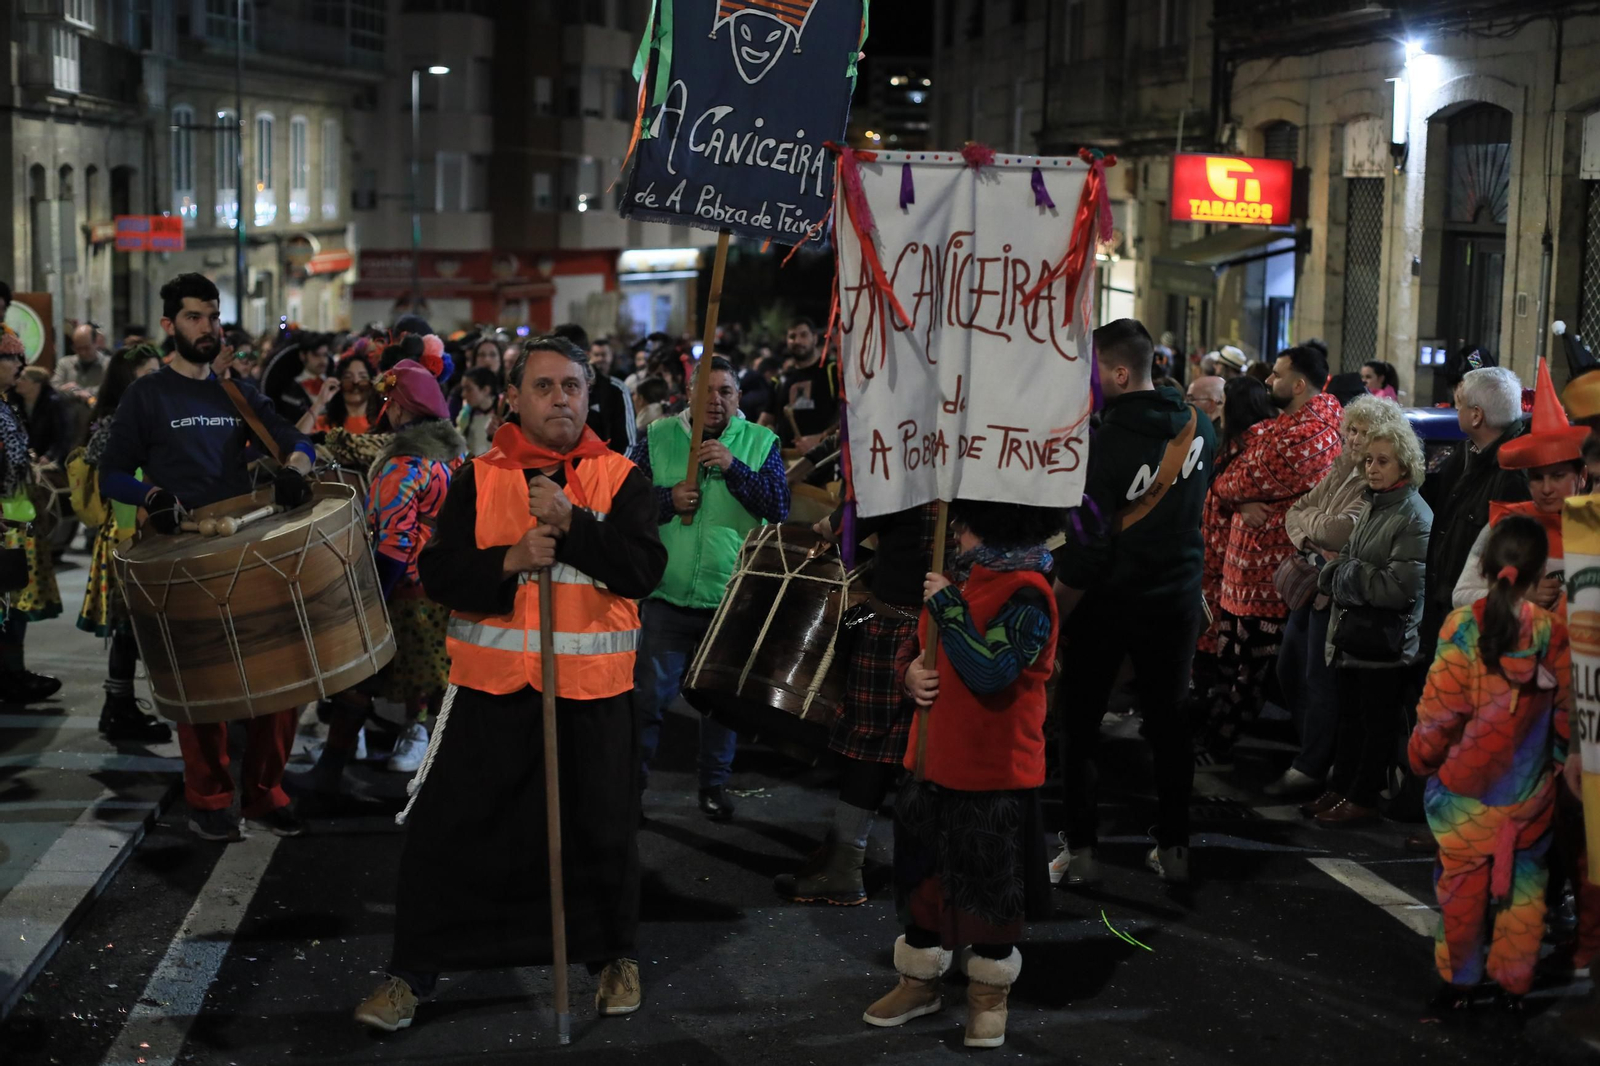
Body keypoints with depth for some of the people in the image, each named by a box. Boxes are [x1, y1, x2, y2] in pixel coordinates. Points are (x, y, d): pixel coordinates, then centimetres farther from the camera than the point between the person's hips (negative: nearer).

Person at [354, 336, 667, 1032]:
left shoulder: (620, 479, 2)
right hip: (491, 686, 1)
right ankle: (411, 973, 15)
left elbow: (645, 568, -10)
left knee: (602, 833, 10)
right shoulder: (479, 479, 4)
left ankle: (613, 955, 32)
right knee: (446, 831, 2)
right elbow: (437, 571, -2)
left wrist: (571, 522, -21)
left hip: (592, 690, 0)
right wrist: (508, 561, -19)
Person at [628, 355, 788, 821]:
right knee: (648, 695, 5)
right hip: (666, 595, 0)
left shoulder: (760, 442, 1)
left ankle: (715, 783, 27)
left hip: (732, 597, 0)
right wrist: (668, 499, -17)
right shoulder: (658, 438, 2)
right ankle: (632, 778, 21)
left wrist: (733, 467, -21)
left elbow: (779, 507, -11)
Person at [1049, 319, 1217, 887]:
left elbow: (1086, 549, -22)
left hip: (1108, 601, -5)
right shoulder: (1198, 428, -4)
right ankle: (1173, 847, 19)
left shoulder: (1102, 442, -23)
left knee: (1079, 723, 7)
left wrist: (1054, 615, -16)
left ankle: (1080, 850, 10)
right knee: (1169, 721, 14)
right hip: (1177, 597, 5)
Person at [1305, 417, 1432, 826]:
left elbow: (1399, 587, -22)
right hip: (1353, 633, 8)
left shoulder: (1415, 517, -15)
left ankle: (1362, 798, 12)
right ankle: (1339, 789, 27)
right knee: (1349, 717, 17)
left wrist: (1348, 573, -11)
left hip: (1385, 642, -8)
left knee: (1376, 723, 4)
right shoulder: (1373, 507, 11)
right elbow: (1334, 574, 19)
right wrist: (1335, 572, -4)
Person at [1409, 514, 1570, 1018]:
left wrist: (1422, 757, 5)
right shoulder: (1553, 632, -10)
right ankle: (1514, 985, 25)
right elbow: (1566, 711, 0)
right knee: (1524, 885, 16)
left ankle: (1459, 982, 22)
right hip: (1530, 788, 2)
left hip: (1467, 784, -2)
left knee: (1463, 884, 12)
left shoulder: (1462, 627, -16)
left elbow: (1439, 710, -11)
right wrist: (1567, 762, 16)